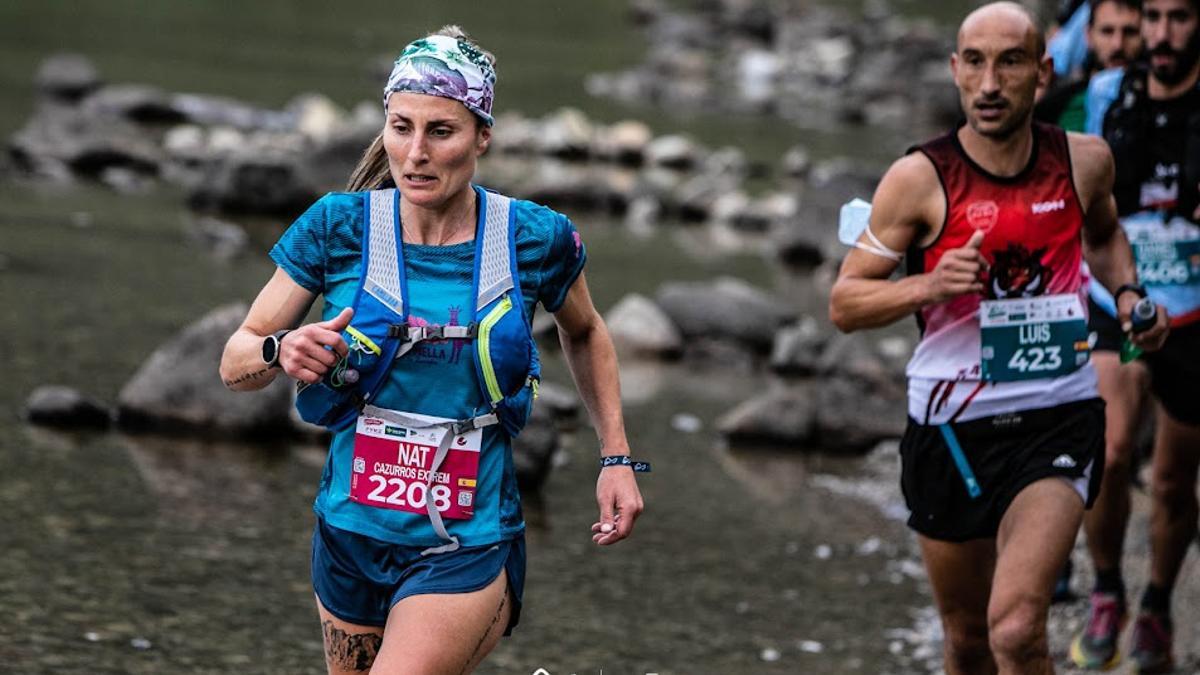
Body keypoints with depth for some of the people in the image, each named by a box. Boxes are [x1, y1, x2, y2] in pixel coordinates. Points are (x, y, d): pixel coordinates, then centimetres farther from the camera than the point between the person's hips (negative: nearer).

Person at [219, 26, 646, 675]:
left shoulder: (537, 238, -7)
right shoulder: (338, 226, -7)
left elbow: (585, 334, 15)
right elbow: (234, 363, -1)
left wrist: (617, 458, 10)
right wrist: (281, 351, -23)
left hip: (469, 549, -3)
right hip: (350, 535, 3)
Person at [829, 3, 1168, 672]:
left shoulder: (1085, 161, -1)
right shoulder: (920, 178, -9)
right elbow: (844, 301, -4)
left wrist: (1126, 293, 4)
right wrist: (929, 287, -22)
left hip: (1059, 419, 0)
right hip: (951, 430, 1)